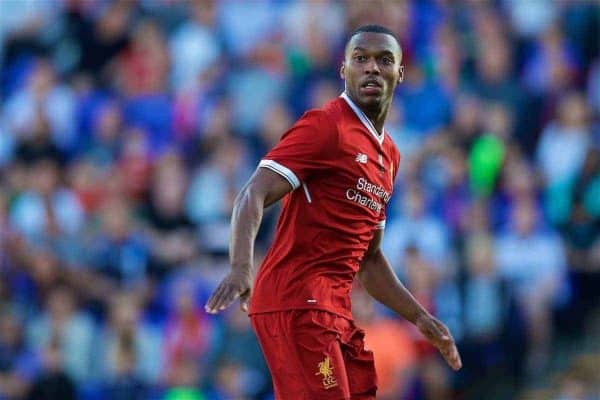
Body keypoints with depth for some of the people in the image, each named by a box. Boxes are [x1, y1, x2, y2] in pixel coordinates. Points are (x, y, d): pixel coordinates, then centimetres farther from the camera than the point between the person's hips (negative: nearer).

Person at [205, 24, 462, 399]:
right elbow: (254, 195, -17)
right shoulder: (325, 126, -6)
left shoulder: (389, 155, 20)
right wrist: (241, 269, -34)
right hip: (296, 304, -9)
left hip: (337, 311, 9)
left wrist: (419, 316, 25)